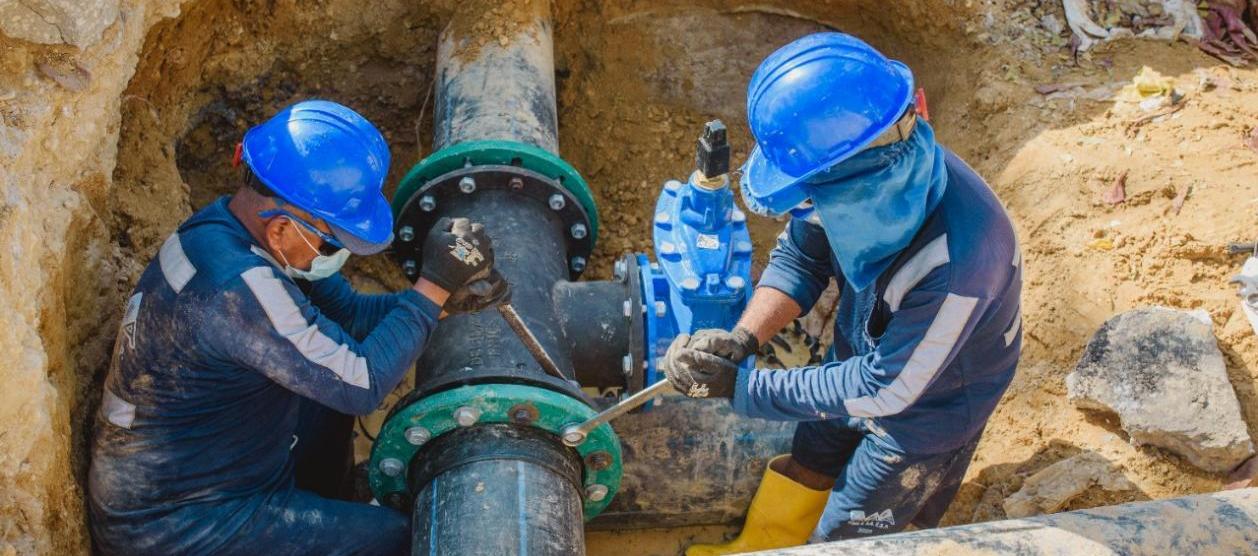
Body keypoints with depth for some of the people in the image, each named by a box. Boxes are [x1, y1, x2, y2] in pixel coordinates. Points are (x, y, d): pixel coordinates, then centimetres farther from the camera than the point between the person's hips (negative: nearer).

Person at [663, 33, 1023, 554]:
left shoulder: (957, 262, -45)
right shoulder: (874, 174, -28)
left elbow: (884, 389, -32)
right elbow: (800, 254, -9)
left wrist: (739, 386, -29)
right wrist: (741, 337, -25)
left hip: (927, 405, -5)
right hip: (860, 356, 6)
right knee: (806, 463, 28)